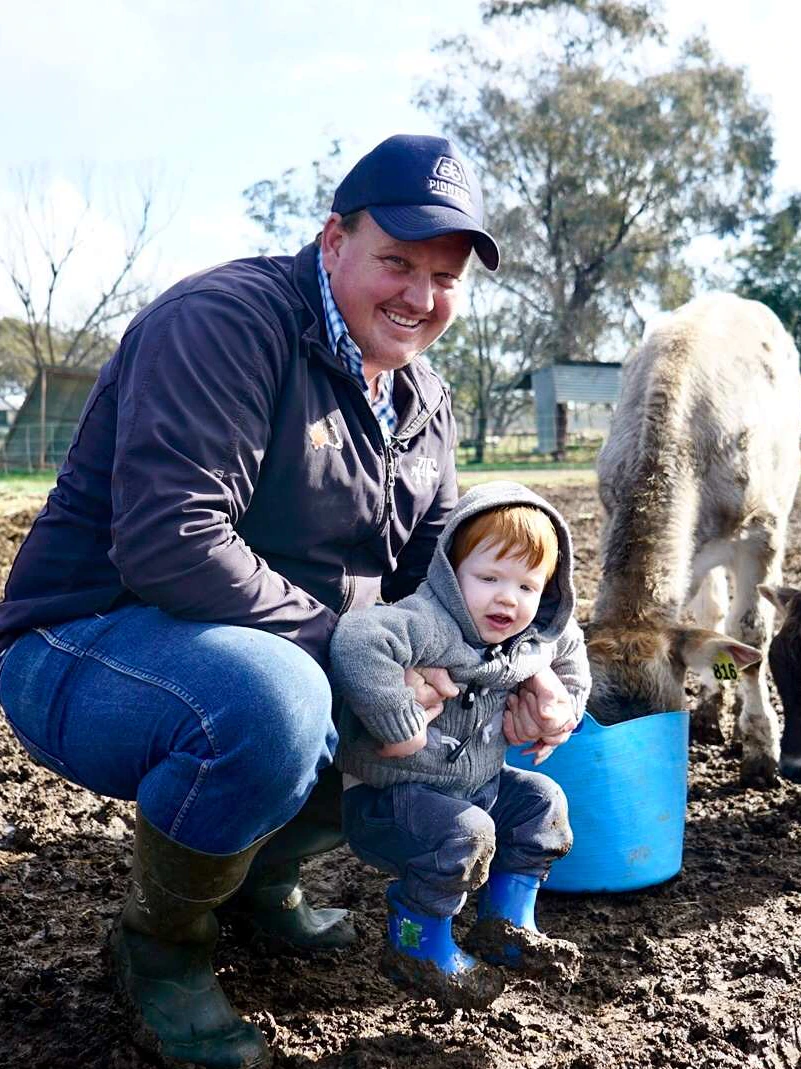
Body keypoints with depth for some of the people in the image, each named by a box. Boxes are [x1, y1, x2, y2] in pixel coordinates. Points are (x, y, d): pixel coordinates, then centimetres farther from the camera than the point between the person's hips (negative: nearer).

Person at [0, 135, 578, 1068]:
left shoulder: (425, 405, 9)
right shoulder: (226, 323, -19)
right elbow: (170, 546, -30)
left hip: (283, 660, 8)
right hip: (88, 653, -8)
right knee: (270, 702, -38)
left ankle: (260, 875, 18)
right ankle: (159, 944, -5)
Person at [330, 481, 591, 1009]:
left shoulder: (539, 634, -2)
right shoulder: (429, 622, -30)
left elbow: (569, 654, 23)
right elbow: (357, 643, -49)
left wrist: (557, 715, 13)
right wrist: (401, 727, -42)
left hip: (477, 780, 9)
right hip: (388, 794, -8)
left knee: (543, 803, 9)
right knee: (465, 834, -28)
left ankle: (507, 925, 21)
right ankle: (419, 945, -4)